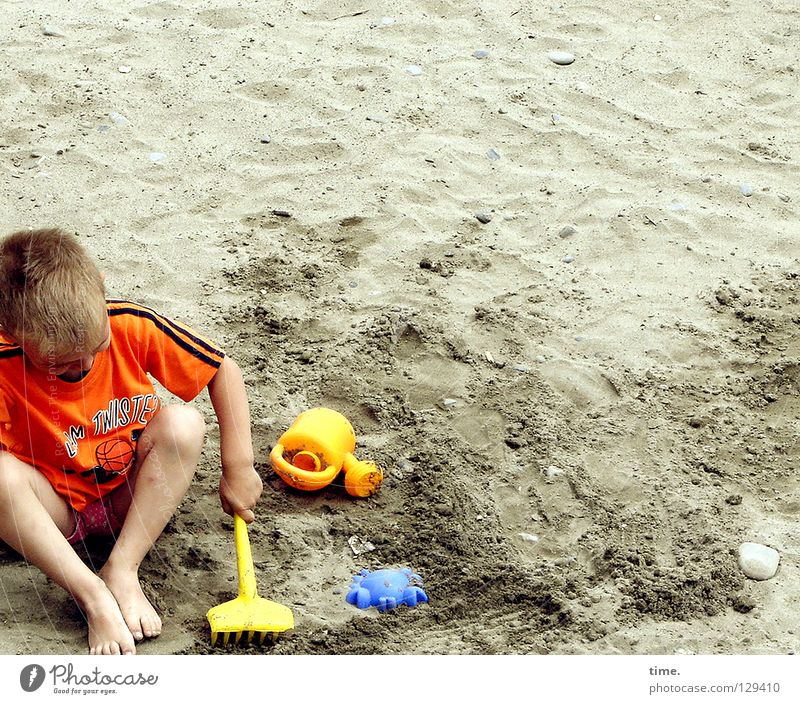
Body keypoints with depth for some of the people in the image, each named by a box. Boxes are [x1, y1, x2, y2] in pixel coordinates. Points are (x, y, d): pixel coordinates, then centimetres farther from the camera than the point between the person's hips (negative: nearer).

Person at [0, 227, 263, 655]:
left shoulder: (132, 326, -19)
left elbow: (224, 371, -8)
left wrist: (237, 468, -10)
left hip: (132, 500, 2)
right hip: (56, 514, -2)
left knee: (182, 423, -25)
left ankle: (122, 569, -23)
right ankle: (94, 597, -29)